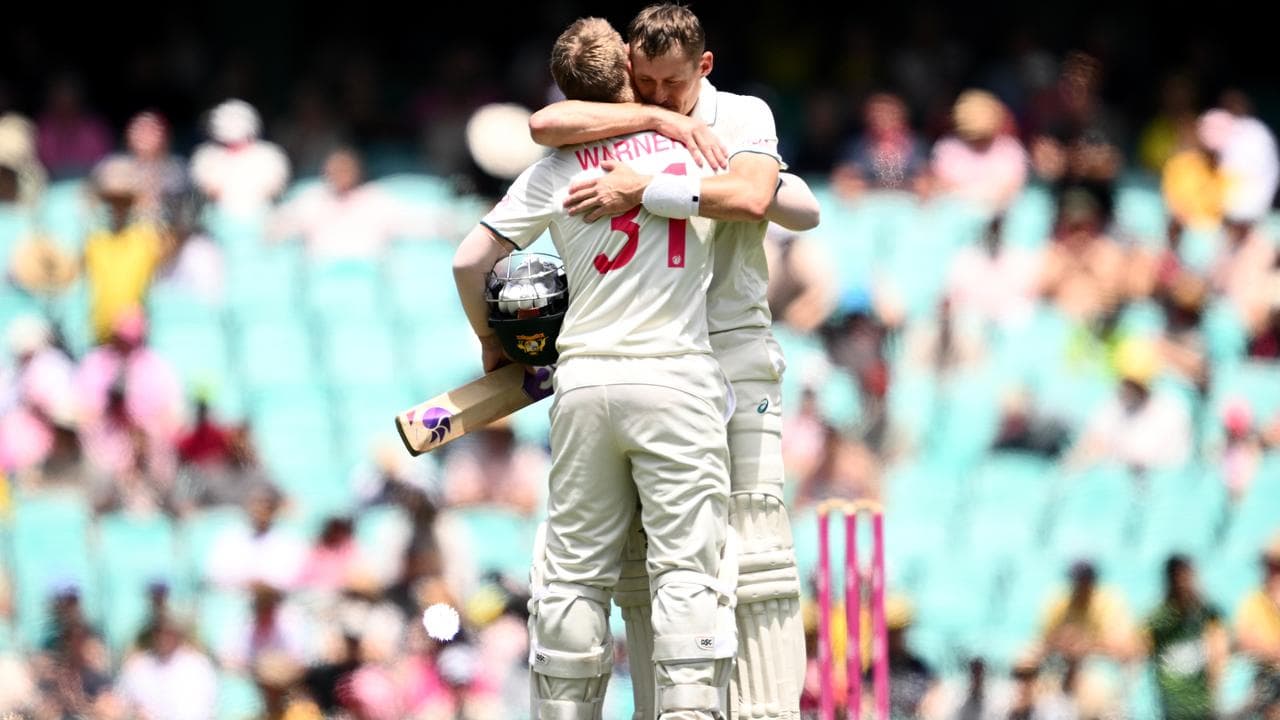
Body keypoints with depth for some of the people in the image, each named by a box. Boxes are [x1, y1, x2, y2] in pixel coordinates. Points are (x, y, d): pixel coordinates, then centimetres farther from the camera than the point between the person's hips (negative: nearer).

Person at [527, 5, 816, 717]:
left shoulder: (743, 117, 2)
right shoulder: (620, 120, 10)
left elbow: (750, 199, -19)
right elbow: (546, 123, -12)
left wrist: (643, 189, -23)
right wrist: (656, 119, -14)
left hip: (730, 353, -3)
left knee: (756, 546, -11)